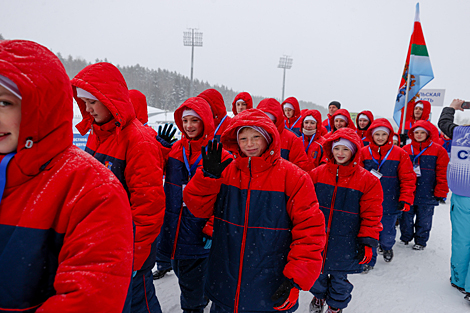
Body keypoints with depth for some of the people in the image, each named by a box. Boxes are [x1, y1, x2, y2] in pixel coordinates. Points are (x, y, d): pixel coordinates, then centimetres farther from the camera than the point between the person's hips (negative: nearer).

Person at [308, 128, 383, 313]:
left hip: (345, 243, -2)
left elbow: (371, 215, -6)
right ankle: (319, 296, 50)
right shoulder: (317, 174, -2)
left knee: (339, 278, 15)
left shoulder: (367, 180, -8)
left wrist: (368, 242, -8)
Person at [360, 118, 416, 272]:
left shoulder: (400, 154, -3)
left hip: (390, 204, 0)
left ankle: (386, 247, 45)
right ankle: (369, 260, 27)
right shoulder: (363, 153, -2)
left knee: (387, 234, 10)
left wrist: (406, 200, -8)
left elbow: (408, 179, -2)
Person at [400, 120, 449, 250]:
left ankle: (420, 241, 27)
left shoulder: (438, 150, -1)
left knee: (423, 221, 10)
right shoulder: (406, 150, 3)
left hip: (427, 195, -1)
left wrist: (440, 193, -5)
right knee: (406, 218, 11)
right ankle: (405, 238, 31)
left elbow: (442, 174, -2)